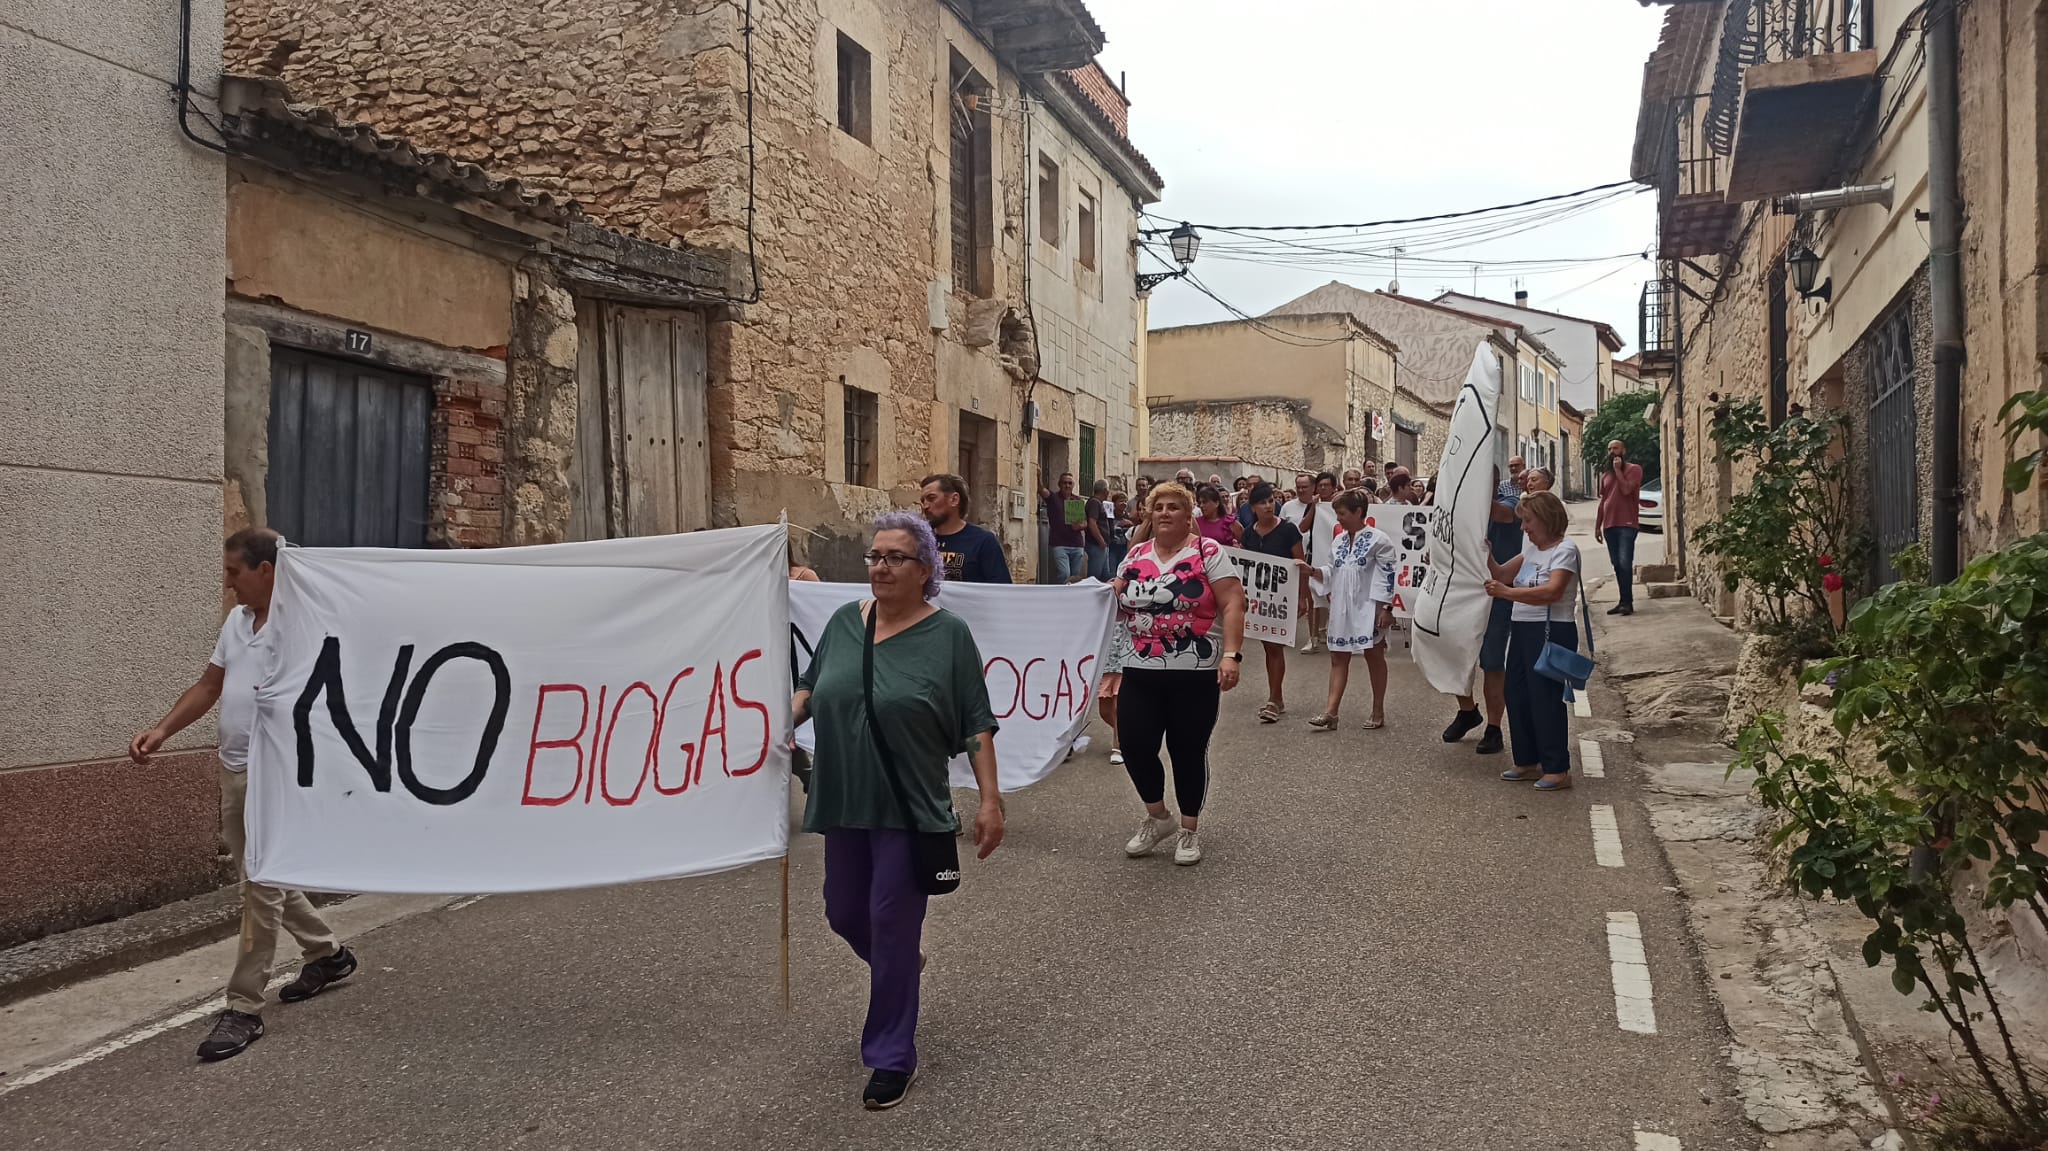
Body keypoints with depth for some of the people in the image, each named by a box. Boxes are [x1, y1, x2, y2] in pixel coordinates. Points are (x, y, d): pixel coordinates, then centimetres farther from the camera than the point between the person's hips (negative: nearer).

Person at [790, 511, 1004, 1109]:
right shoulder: (845, 621, 4)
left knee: (891, 927, -2)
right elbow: (811, 685, 17)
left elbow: (976, 724, -7)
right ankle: (903, 963, 49)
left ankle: (891, 1058, 16)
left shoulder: (948, 633, -8)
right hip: (844, 803, 5)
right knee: (844, 914, 16)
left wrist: (990, 800, -10)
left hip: (910, 808, -5)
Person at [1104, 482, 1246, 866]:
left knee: (1188, 749, 4)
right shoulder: (1134, 558, 9)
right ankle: (1157, 817, 23)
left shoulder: (1208, 552, -5)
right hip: (1140, 674, 4)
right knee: (1134, 746, -2)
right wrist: (1114, 665, 11)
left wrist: (1231, 654, -20)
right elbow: (1120, 613, 15)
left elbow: (1232, 605, -10)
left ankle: (1188, 830, 22)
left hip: (1194, 675, -4)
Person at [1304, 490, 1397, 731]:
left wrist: (1386, 609, -16)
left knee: (1374, 656, 6)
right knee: (1338, 658, 3)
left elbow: (1387, 578, -13)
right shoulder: (1338, 541, 9)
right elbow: (1331, 573, 13)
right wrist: (1312, 571, -4)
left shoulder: (1379, 540, -11)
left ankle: (1378, 711, 17)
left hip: (1368, 609, -6)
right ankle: (1330, 712, 1)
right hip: (1342, 609, 6)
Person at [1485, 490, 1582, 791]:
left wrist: (1506, 592, -32)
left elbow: (1553, 591, -27)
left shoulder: (1564, 549, -12)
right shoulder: (1532, 548, 14)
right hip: (1523, 630, 9)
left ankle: (1557, 769, 2)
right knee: (1517, 696, 12)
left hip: (1551, 631, -9)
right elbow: (1502, 575, 19)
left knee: (1546, 698, -6)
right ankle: (1527, 762, 24)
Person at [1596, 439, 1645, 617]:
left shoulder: (1634, 469, -1)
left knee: (1625, 563, -14)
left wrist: (1618, 470, -9)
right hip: (1609, 525, 6)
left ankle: (1627, 602, -12)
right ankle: (1624, 601, 12)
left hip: (1627, 524, -6)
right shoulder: (1605, 474, 18)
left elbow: (1626, 489, -17)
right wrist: (1597, 526, 16)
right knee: (1616, 564, 7)